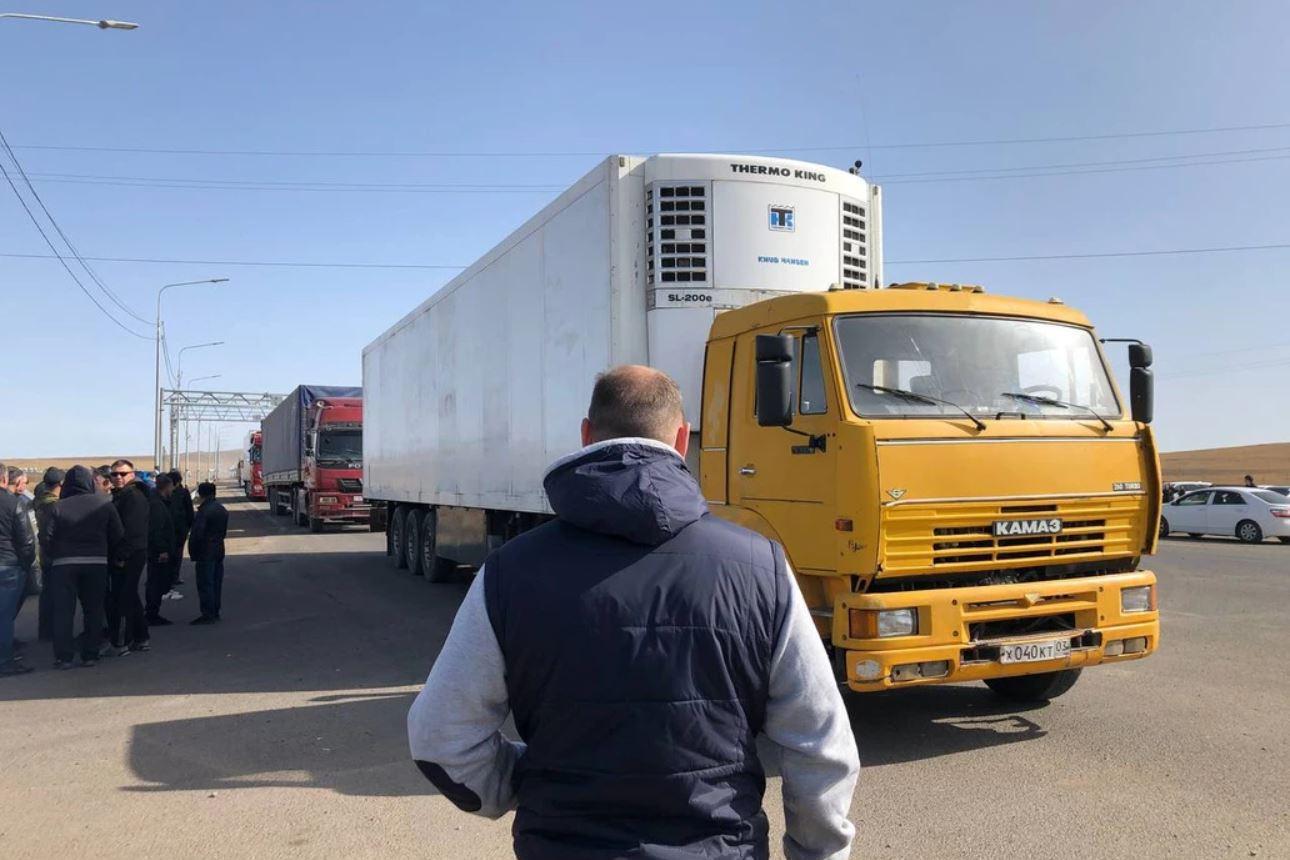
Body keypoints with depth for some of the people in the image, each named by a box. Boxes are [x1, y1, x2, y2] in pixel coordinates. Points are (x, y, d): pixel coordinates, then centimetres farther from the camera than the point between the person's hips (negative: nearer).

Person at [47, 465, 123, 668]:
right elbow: (118, 536, 0)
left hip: (63, 564, -1)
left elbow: (49, 537, -6)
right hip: (96, 563, 1)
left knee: (63, 611, 6)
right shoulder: (105, 504, -1)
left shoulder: (59, 506, -4)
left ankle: (63, 657, 6)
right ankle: (90, 654, 12)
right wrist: (110, 556, 13)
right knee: (93, 610, 10)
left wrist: (53, 558, 8)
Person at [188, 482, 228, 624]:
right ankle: (215, 613, 18)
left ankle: (207, 614, -4)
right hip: (219, 551, 9)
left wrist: (193, 553, -8)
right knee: (216, 582, 13)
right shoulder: (222, 509, 10)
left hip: (205, 553, -8)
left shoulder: (203, 511, -16)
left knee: (205, 584, -4)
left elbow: (197, 534, -18)